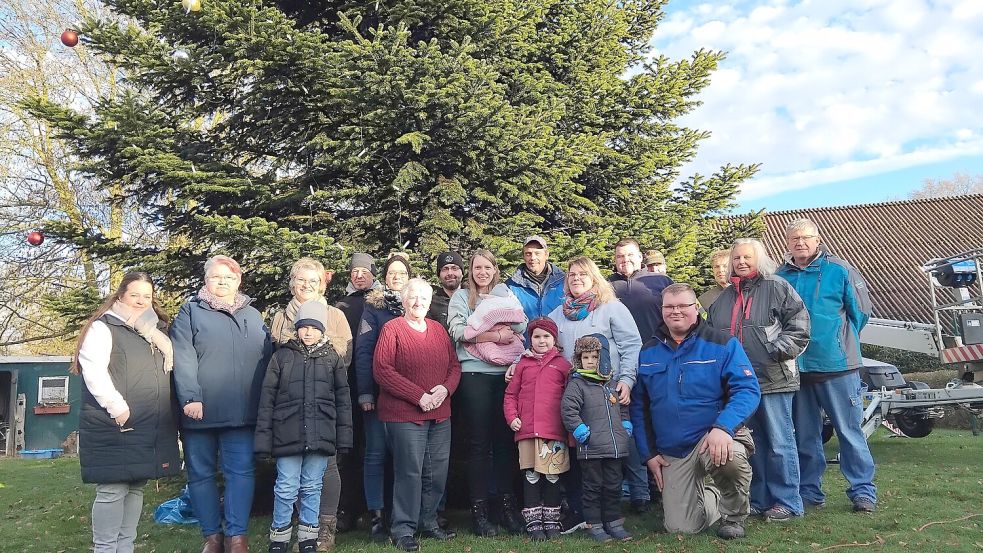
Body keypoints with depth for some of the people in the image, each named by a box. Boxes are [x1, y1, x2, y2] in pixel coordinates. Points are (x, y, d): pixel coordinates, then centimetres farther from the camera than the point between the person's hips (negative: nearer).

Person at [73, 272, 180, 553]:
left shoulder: (157, 332, 19)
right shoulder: (103, 328, -2)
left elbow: (166, 375, 24)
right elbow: (93, 371, -14)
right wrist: (117, 407, -20)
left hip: (151, 429, 7)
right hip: (115, 426, -7)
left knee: (136, 487, 11)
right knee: (112, 489, -6)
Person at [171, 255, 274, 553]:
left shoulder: (254, 316, 15)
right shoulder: (190, 311, 4)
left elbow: (267, 359, 15)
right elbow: (183, 358, -7)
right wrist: (190, 397, -17)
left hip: (242, 413, 2)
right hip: (201, 410, -2)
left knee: (241, 472, 0)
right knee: (201, 473, 6)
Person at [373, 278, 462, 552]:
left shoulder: (438, 329, 13)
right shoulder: (392, 329, -5)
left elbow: (454, 366, 14)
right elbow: (382, 370, -14)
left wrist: (446, 388, -8)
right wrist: (419, 396, -17)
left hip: (440, 415, 6)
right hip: (404, 415, -6)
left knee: (437, 472, 10)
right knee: (410, 472, -3)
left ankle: (428, 522, 27)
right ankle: (403, 530, 10)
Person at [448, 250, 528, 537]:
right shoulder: (461, 296, 7)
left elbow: (520, 327, 3)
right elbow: (459, 331, -8)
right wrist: (497, 335, -9)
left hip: (505, 372, 3)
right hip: (475, 374, -2)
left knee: (504, 440, 6)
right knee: (479, 442, 1)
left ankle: (508, 504, 15)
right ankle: (479, 509, 8)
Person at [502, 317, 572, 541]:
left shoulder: (563, 365, 6)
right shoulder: (523, 364, 10)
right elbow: (511, 394, 11)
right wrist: (512, 417, -2)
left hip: (555, 431, -1)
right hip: (527, 430, 1)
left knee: (552, 475, 6)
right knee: (531, 475, 5)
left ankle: (551, 521, 19)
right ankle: (533, 523, 13)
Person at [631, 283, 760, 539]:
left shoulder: (722, 344, -6)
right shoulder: (647, 353, 5)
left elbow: (748, 390, -14)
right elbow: (639, 406, 11)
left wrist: (723, 427, -31)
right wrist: (648, 453, 5)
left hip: (714, 436, -4)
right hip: (671, 454, 4)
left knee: (729, 458, -39)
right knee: (680, 528, 3)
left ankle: (734, 516, -6)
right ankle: (712, 497, 38)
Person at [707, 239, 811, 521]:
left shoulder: (777, 288, -1)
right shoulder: (725, 297, 18)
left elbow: (799, 324, -7)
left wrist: (778, 350, -15)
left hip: (773, 380, -6)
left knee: (779, 442, -2)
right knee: (752, 444, 13)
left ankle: (787, 502, 9)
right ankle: (759, 500, 23)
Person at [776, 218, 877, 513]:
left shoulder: (839, 270, -2)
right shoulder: (780, 276, 7)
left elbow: (861, 310, 4)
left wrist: (842, 339, 6)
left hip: (837, 366, -3)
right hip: (795, 368, 3)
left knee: (850, 431, 3)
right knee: (804, 436, 11)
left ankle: (863, 491, 14)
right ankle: (809, 491, 22)